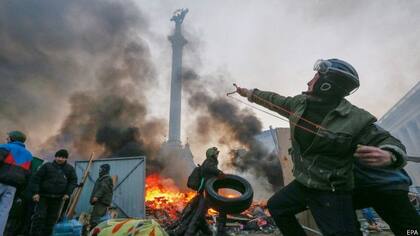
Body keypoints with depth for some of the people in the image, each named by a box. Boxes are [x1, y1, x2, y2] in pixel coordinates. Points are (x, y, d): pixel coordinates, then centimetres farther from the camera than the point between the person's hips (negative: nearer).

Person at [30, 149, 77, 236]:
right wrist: (36, 192, -11)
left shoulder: (70, 169, 5)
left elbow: (73, 181, 6)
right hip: (43, 196, -2)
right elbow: (36, 178, -3)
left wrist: (68, 193, -6)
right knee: (39, 216, -6)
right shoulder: (47, 166, -1)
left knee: (52, 218, 8)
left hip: (58, 198, 2)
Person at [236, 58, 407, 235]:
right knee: (275, 206, 22)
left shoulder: (356, 119, -21)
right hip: (302, 184, 7)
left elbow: (386, 142, -12)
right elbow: (276, 101, 11)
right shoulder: (300, 103, -4)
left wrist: (388, 155, -36)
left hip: (331, 194, -6)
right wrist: (250, 93, 20)